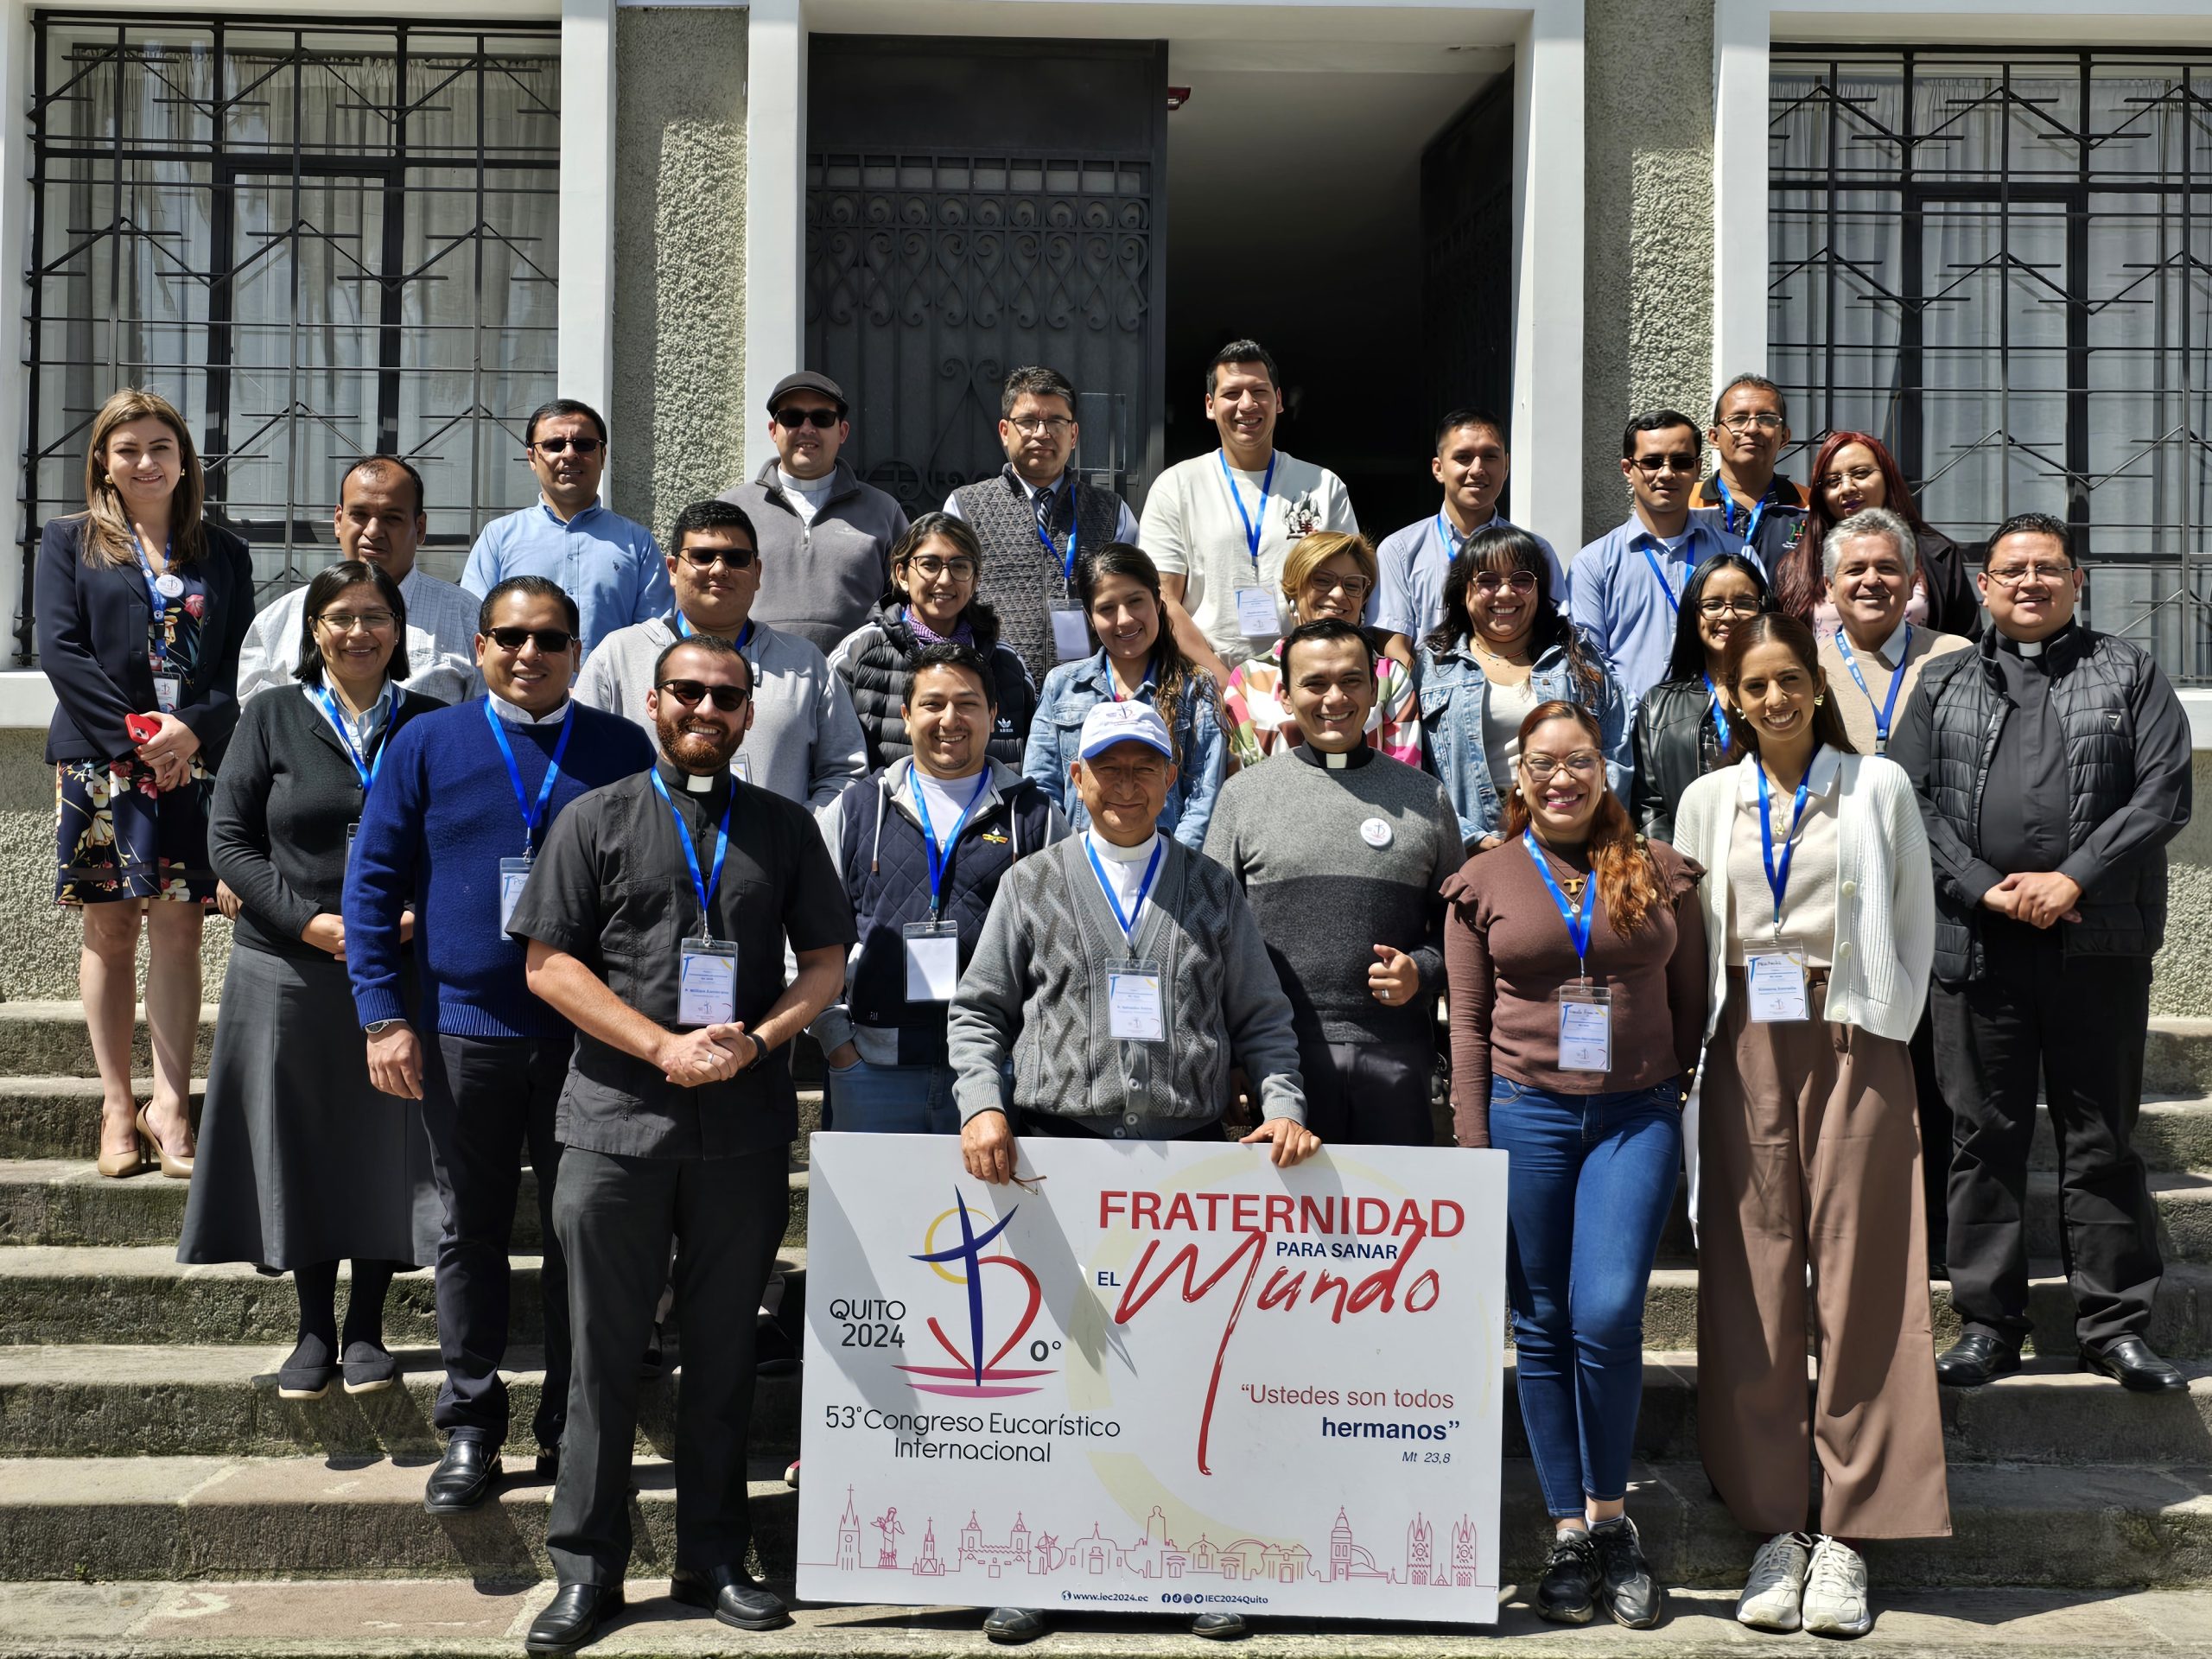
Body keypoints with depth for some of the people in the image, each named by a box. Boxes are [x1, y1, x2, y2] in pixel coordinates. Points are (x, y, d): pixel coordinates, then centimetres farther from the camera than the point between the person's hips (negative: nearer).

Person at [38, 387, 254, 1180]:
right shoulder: (69, 541, 9)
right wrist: (136, 732, -11)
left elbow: (243, 662, 6)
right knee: (109, 932, 2)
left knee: (177, 929, -3)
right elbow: (60, 649, -2)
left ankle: (169, 1104, -1)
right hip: (100, 759, -1)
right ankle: (117, 1104, 9)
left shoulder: (224, 553, 13)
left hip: (195, 761, 1)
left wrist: (193, 727, -12)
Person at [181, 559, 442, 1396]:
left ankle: (365, 1328, 16)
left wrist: (419, 915, -12)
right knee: (299, 1146, 5)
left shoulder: (432, 724, 6)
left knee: (388, 1144, 2)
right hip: (289, 968, 0)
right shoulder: (271, 718, 4)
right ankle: (315, 1332, 17)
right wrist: (308, 921, -12)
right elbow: (229, 839, 0)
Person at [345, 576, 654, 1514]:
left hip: (590, 1035, 0)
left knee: (581, 1234, 6)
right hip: (460, 1030, 0)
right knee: (470, 1233, 9)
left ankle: (570, 1430, 18)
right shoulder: (427, 745, 4)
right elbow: (373, 882, 3)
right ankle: (470, 1430, 19)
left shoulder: (620, 751, 6)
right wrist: (383, 1015, -5)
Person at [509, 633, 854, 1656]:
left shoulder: (785, 829, 12)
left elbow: (825, 962, 10)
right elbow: (549, 964, 0)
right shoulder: (598, 821, 6)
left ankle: (713, 1560, 19)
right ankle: (586, 1570, 12)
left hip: (745, 1123, 2)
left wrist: (755, 1041, -8)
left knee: (723, 1351, 9)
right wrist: (662, 1045, -10)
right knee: (603, 1351, 3)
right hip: (616, 1120, -1)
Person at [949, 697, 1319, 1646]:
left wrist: (1282, 1105, -3)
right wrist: (982, 1105, -6)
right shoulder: (1032, 887, 11)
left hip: (1192, 1157, 1)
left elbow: (1261, 1020, 13)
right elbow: (979, 1012, 10)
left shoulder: (1213, 892, 13)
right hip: (1055, 1151, 0)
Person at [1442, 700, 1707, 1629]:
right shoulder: (1484, 884, 6)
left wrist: (1673, 1096, 4)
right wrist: (1473, 1152, -1)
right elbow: (1469, 1022, 4)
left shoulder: (1661, 874, 8)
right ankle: (1569, 1536, 14)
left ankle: (1610, 1519, 7)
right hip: (1525, 1113, 1)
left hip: (1637, 1115, 0)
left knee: (1608, 1315, -13)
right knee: (1542, 1328, 4)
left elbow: (1690, 1001, 12)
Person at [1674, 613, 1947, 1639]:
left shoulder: (1879, 786, 6)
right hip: (1747, 1046, 2)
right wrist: (1703, 1045, 3)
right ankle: (1775, 1525, 6)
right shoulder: (1708, 800, 12)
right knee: (1752, 1277, -1)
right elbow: (1685, 937, 13)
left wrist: (1878, 1026, -2)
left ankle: (1846, 1534, 3)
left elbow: (1914, 921, 7)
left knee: (1855, 1276, -3)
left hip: (1853, 1042, -2)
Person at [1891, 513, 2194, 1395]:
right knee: (1985, 1137, 4)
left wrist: (2074, 880, -12)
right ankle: (1988, 1322, 13)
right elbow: (1911, 800, 4)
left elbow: (2164, 793, 0)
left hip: (2099, 944, -1)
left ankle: (2114, 1325, 11)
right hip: (1977, 946, 1)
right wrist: (1986, 889, -9)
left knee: (2102, 1138, 3)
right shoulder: (1943, 682, 14)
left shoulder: (2129, 673, 10)